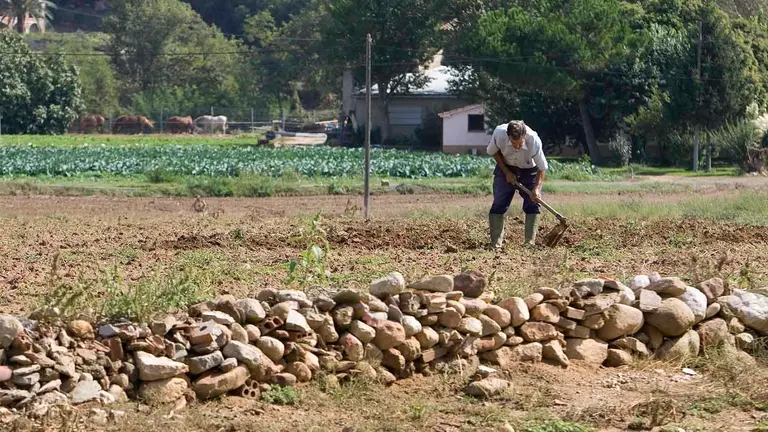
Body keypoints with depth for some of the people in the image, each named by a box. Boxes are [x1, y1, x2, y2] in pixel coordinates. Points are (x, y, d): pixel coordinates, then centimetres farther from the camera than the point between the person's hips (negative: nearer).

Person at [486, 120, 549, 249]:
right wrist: (506, 172, -13)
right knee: (499, 204, -7)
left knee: (533, 204, -9)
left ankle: (530, 242, -5)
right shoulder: (499, 133, -34)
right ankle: (495, 243, -6)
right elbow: (494, 152, -10)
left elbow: (542, 167, -21)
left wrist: (536, 188, -29)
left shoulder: (534, 140, -36)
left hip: (529, 170, -1)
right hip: (506, 168, 1)